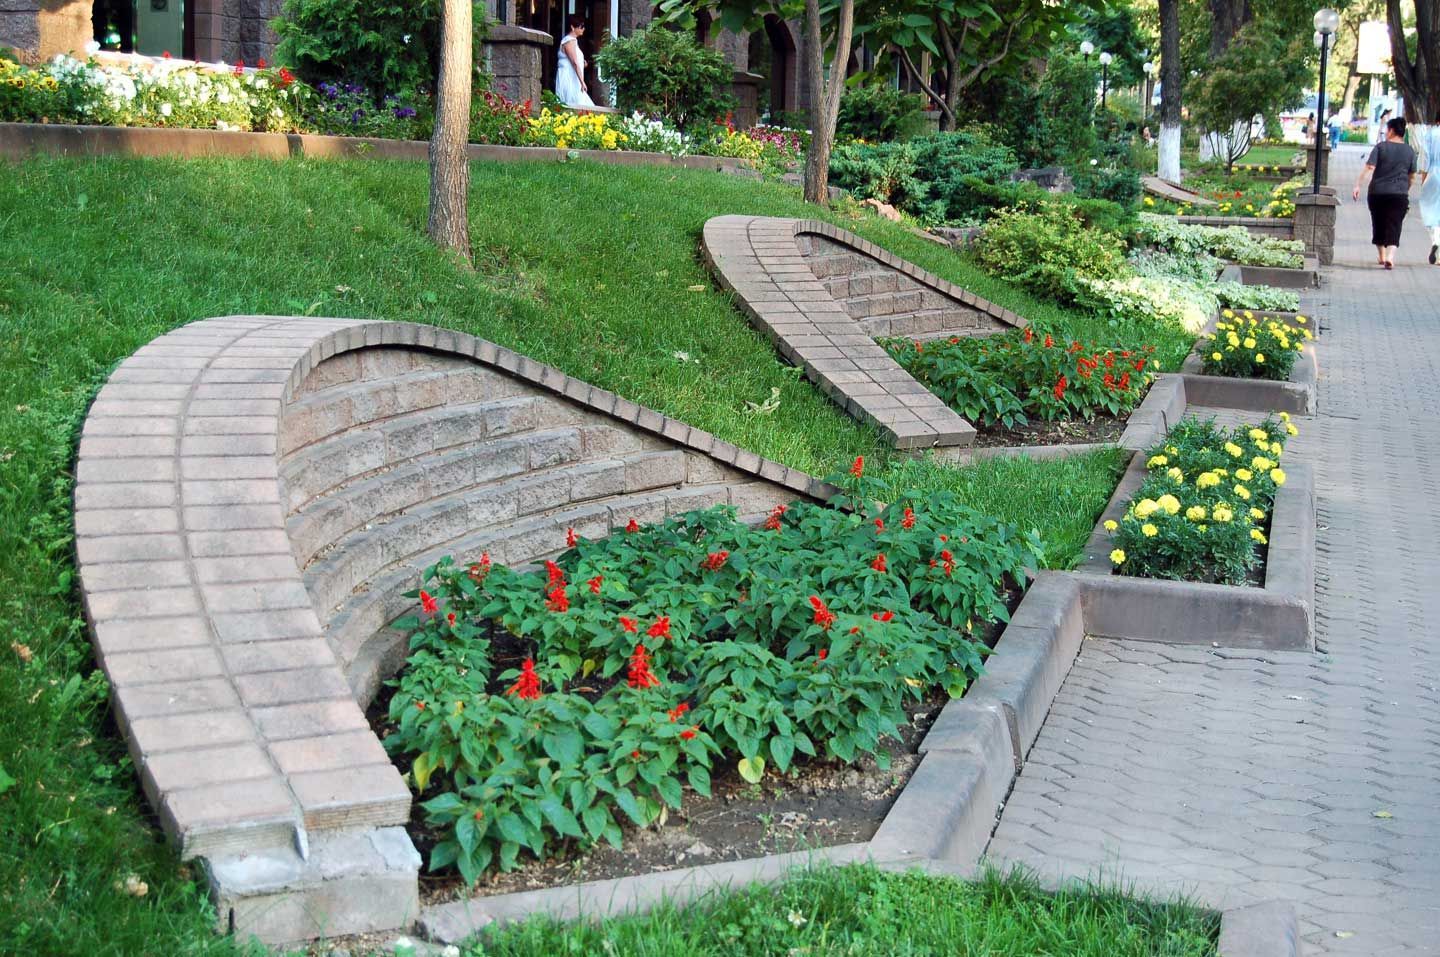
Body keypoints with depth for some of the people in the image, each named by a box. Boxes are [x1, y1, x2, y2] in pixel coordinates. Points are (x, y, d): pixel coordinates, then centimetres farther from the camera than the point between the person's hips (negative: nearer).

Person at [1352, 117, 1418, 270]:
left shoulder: (1380, 147, -3)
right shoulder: (1410, 152, 6)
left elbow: (1369, 168, -13)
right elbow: (1412, 177, 13)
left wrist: (1358, 185, -13)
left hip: (1377, 193, -1)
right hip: (1399, 194, 1)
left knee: (1378, 225, 14)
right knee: (1394, 227, -3)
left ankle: (1382, 256, 25)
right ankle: (1390, 256, -22)